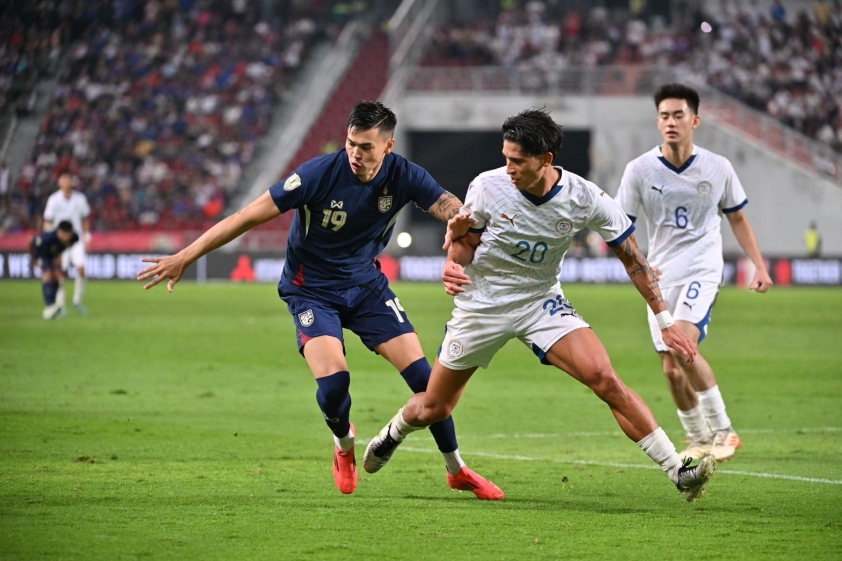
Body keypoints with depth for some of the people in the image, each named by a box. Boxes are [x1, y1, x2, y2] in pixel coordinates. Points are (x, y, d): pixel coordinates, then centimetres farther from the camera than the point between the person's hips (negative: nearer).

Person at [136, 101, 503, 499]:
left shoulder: (403, 176, -14)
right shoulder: (321, 173, -25)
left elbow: (455, 212, -16)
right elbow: (251, 215, -22)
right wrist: (185, 257, -22)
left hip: (367, 284, 3)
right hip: (312, 290, -3)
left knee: (423, 375, -6)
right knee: (333, 380, -24)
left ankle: (456, 470, 15)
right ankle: (344, 444, 13)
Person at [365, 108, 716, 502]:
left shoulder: (586, 199, -18)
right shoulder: (487, 187, -19)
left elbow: (631, 256, -6)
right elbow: (466, 244, -2)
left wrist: (666, 321, -6)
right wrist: (454, 259, -27)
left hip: (541, 303, 0)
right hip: (483, 304, 0)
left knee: (605, 379, -22)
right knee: (432, 409, 9)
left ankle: (678, 472, -19)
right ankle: (392, 436, 46)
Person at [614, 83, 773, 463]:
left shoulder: (718, 168, -1)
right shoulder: (640, 170, -3)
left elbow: (737, 218, 14)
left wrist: (760, 266, 8)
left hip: (702, 270, -2)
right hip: (661, 275, 3)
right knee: (671, 370, 2)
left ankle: (722, 430, -13)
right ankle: (699, 441, 24)